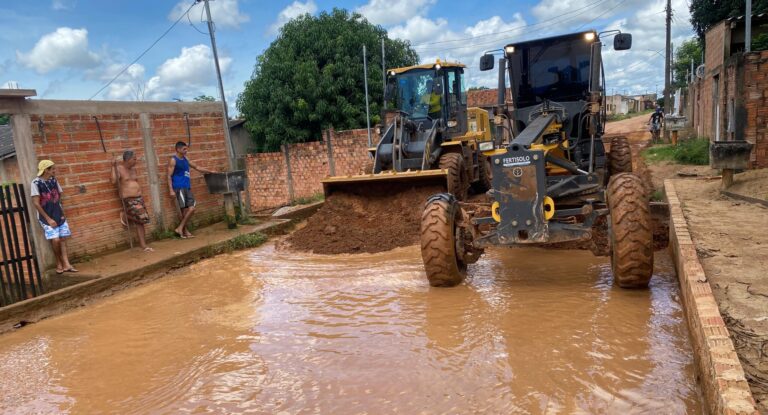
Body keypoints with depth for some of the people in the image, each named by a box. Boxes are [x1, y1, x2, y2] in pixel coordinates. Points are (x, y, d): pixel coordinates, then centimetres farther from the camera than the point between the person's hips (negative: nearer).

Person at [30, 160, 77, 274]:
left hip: (59, 215, 5)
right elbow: (36, 203, -14)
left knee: (63, 239, 0)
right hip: (46, 217, -5)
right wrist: (48, 219, -14)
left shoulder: (54, 180, 4)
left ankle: (66, 264, 1)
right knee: (55, 240, -14)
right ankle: (59, 263, 6)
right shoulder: (36, 183, -13)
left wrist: (62, 212, 7)